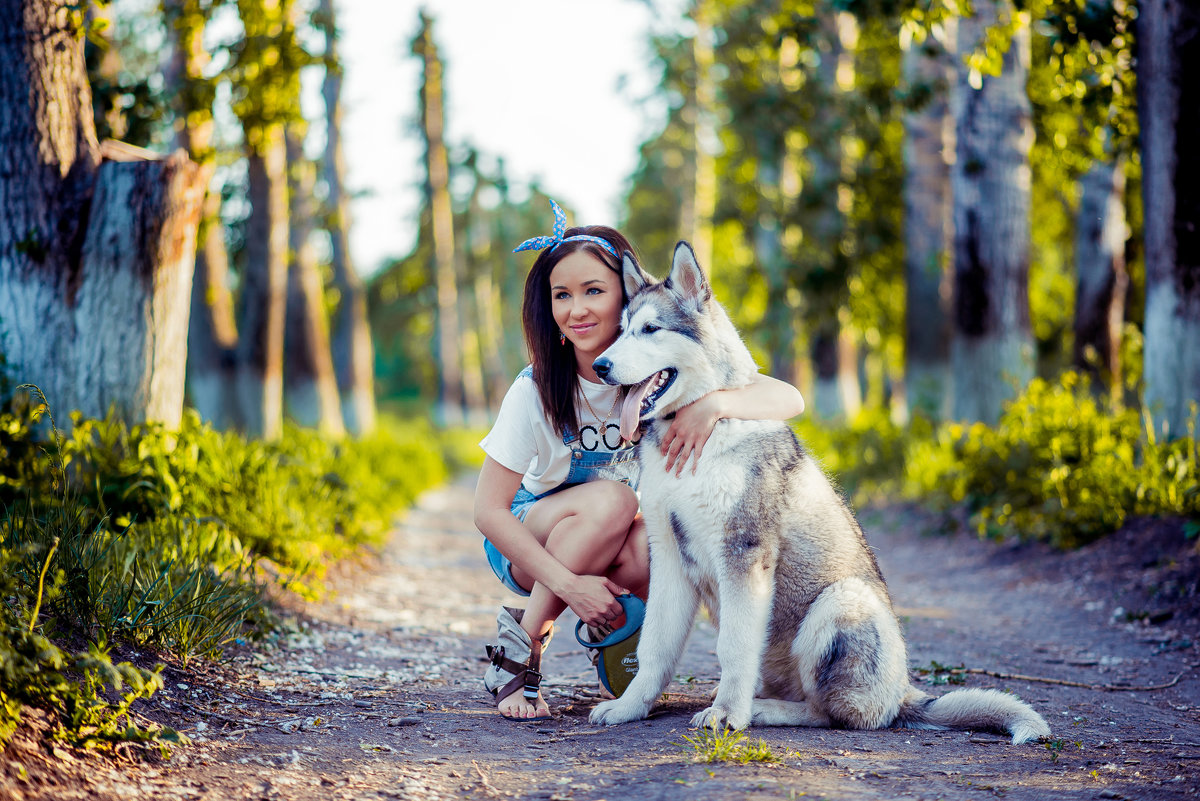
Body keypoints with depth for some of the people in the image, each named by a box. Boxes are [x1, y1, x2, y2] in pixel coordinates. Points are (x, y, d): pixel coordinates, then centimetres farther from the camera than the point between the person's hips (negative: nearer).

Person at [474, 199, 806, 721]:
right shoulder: (537, 390, -21)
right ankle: (521, 642, -16)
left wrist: (714, 403, -45)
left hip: (621, 543, 2)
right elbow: (488, 510, -20)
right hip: (530, 542, -1)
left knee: (647, 550, -34)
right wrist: (569, 584, -30)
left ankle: (619, 633, 0)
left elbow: (789, 399, -25)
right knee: (611, 499, -33)